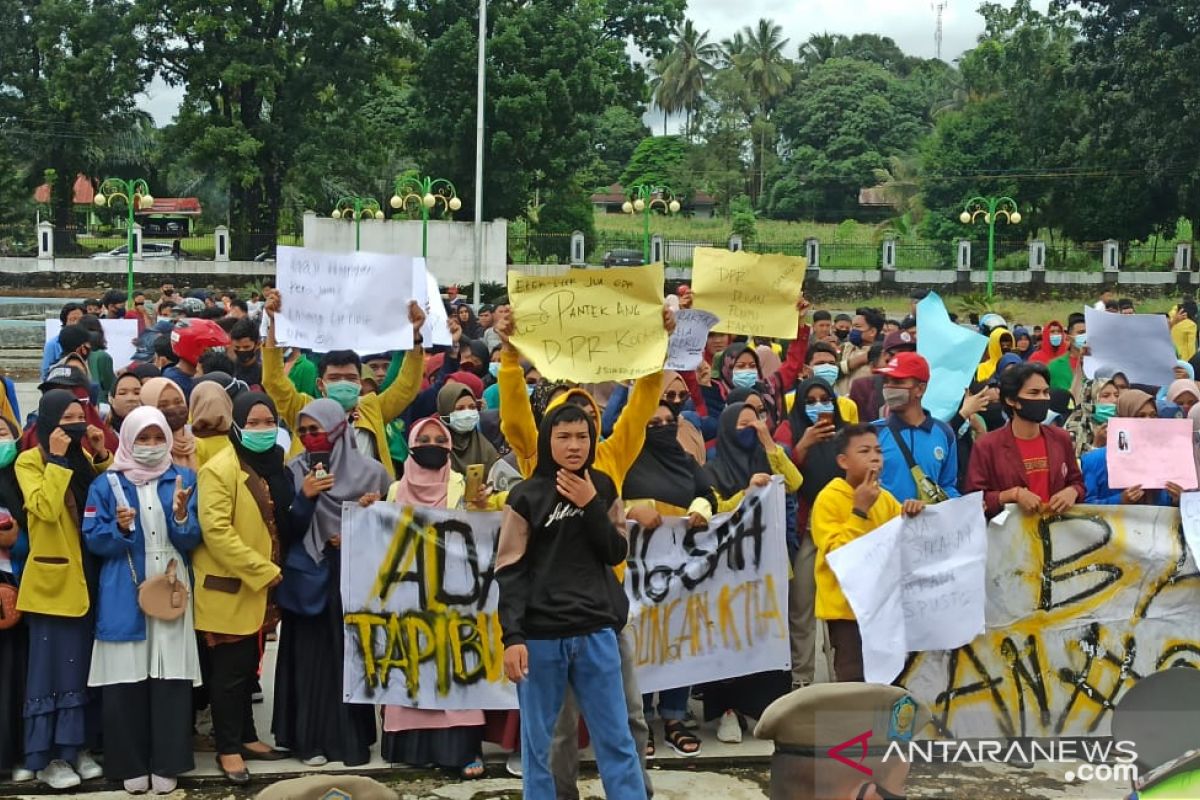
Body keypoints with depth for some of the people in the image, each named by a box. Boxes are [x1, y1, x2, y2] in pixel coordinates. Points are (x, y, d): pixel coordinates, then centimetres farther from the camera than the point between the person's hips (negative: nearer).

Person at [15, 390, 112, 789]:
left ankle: (76, 746, 20)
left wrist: (101, 456, -4)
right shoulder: (29, 461, -6)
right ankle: (46, 757, 3)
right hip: (51, 579, -6)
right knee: (51, 664, -3)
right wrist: (56, 459, -18)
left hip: (85, 577, 6)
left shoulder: (83, 457, 12)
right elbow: (45, 508, -23)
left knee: (81, 663, 11)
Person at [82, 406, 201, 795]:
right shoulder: (106, 484, 3)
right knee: (126, 679, -2)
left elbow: (192, 540, 2)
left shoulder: (184, 479, 7)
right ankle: (130, 765, 8)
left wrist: (180, 516, -18)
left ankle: (167, 764, 7)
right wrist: (119, 529, -20)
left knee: (171, 677, -2)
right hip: (123, 595, -1)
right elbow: (93, 540, -1)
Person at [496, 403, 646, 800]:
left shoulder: (603, 488, 8)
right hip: (540, 635, -2)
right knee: (537, 742, 3)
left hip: (596, 632, 3)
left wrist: (591, 505, -8)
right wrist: (512, 637, -13)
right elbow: (510, 572, -5)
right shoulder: (527, 496, -2)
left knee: (616, 737, 4)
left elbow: (617, 553, 4)